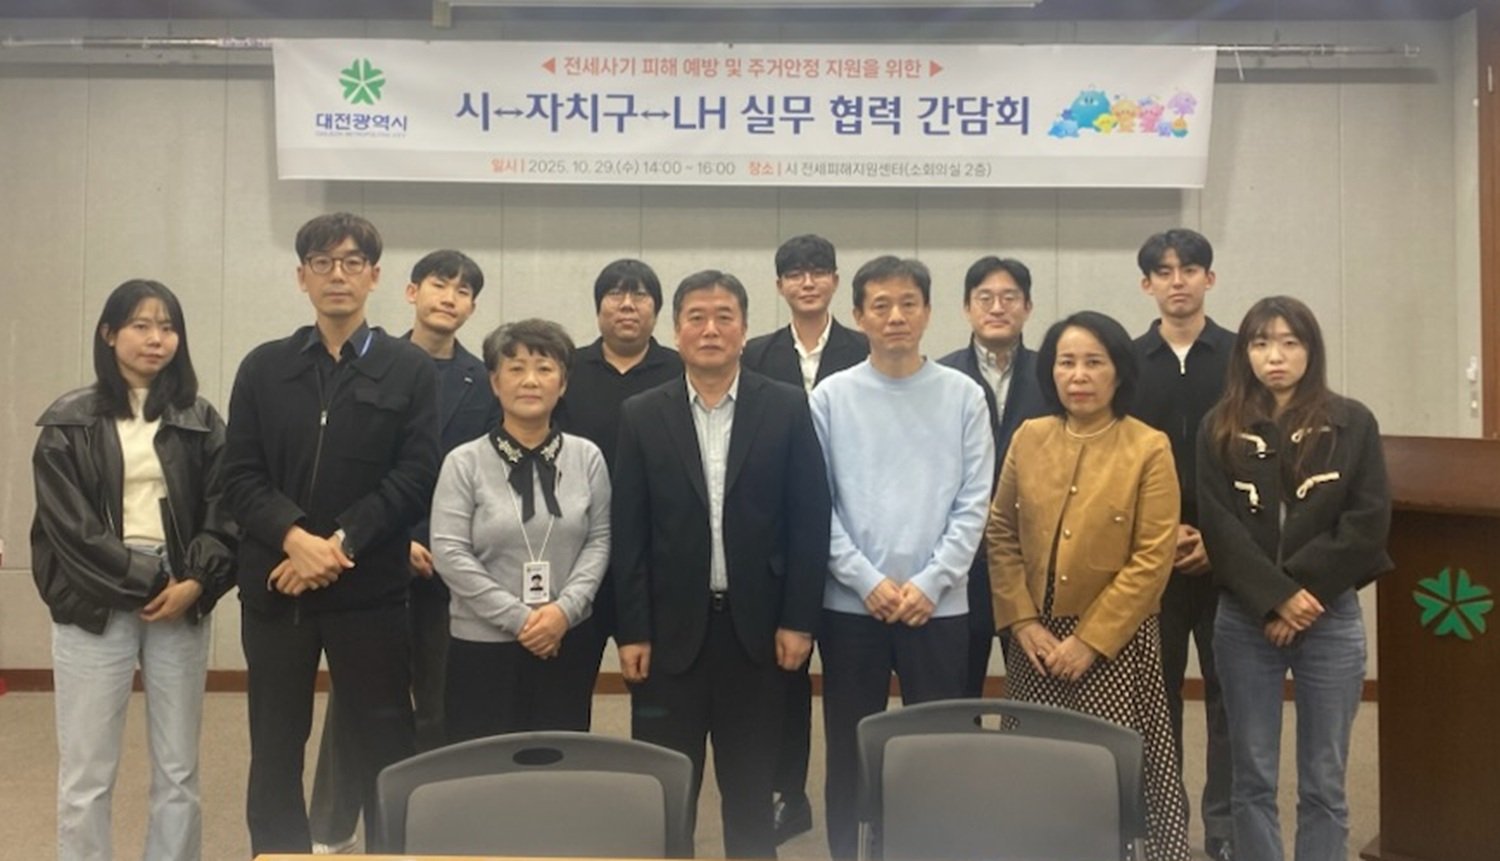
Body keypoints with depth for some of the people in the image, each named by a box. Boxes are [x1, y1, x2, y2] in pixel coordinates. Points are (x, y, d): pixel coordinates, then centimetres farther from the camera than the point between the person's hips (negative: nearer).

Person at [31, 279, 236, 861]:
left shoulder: (200, 421, 8)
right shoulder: (69, 422, 2)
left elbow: (223, 511, 3)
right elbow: (68, 524, -6)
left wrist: (195, 582, -13)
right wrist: (144, 582, -12)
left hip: (182, 601, 2)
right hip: (95, 605, -2)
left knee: (179, 772, 8)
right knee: (86, 775, 3)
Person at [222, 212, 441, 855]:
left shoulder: (410, 369, 2)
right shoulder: (264, 367, 8)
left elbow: (415, 477, -6)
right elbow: (240, 476, 1)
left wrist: (340, 543, -15)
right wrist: (294, 538, -16)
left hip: (371, 588, -2)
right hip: (274, 585, 3)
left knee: (383, 745, 4)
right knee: (274, 746, 12)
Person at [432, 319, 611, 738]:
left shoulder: (586, 457, 2)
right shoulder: (464, 462, -5)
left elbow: (599, 541, 3)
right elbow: (449, 553, -9)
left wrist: (566, 609, -12)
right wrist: (518, 618, -13)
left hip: (568, 642, 2)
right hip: (484, 643, -2)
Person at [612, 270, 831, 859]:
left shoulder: (787, 408, 0)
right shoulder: (642, 416, 1)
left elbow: (809, 520, -1)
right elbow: (629, 533, 0)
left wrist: (798, 620, -4)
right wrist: (632, 631, -4)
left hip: (756, 624, 0)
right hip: (670, 627, 0)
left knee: (752, 786, 12)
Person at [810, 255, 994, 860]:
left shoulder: (963, 396, 2)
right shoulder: (832, 397, 1)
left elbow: (974, 503, -1)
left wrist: (930, 583, -9)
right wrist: (868, 582, -9)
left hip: (940, 604, 0)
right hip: (850, 604, 0)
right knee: (850, 750, 9)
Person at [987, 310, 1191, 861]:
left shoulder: (1149, 449, -7)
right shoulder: (1029, 438, 4)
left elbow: (1153, 560, -10)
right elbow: (1000, 533, 7)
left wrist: (1090, 639, -13)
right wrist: (1023, 621, -4)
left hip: (1115, 641, -3)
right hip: (1036, 637, 3)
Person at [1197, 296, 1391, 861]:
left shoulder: (1352, 424, 2)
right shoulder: (1221, 429, 3)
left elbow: (1368, 522, -5)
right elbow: (1218, 526, -4)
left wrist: (1304, 590, -12)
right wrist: (1277, 597, -14)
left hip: (1331, 618, 0)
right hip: (1245, 620, 1)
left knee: (1323, 782, 7)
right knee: (1253, 777, 7)